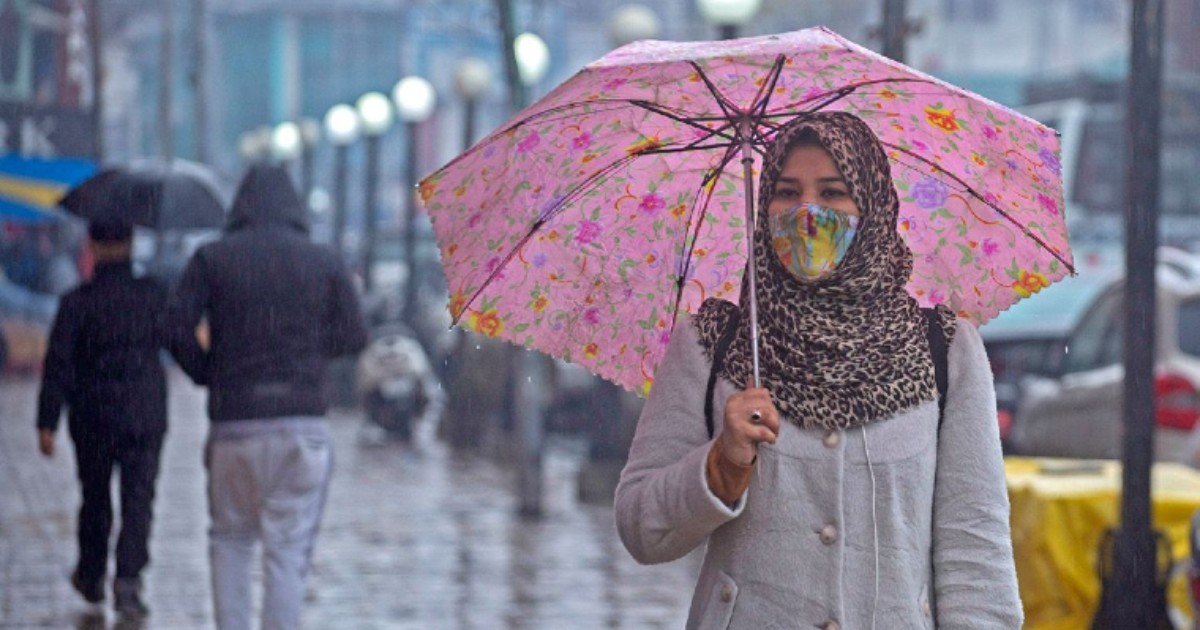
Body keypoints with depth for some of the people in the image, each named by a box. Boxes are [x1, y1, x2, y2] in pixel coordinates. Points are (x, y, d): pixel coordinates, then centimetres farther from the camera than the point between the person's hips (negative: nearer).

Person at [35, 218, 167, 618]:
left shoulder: (77, 303, -10)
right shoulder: (154, 295, -5)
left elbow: (57, 367, -12)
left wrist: (47, 424, -10)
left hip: (92, 420, 0)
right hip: (145, 418, 0)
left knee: (95, 500, 16)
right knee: (138, 500, -1)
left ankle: (91, 577, 29)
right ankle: (128, 577, -17)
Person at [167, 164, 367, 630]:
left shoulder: (212, 258, 3)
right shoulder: (325, 262, 5)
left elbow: (178, 328, -6)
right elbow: (353, 336, 3)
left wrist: (207, 374, 9)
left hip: (234, 421, 0)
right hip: (303, 422, 0)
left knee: (230, 538, 15)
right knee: (288, 548, 2)